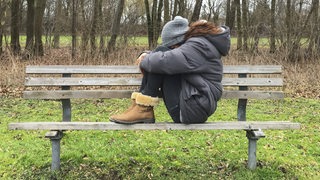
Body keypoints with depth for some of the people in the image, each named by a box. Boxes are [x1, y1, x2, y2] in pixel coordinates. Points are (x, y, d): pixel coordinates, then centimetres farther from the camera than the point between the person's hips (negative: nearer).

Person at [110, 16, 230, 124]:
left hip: (193, 109, -10)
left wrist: (144, 61, -8)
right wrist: (148, 55, 2)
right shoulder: (197, 42, 14)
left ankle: (143, 110, -12)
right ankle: (140, 104, -3)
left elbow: (165, 60, -29)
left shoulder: (198, 46, -16)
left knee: (160, 63, -15)